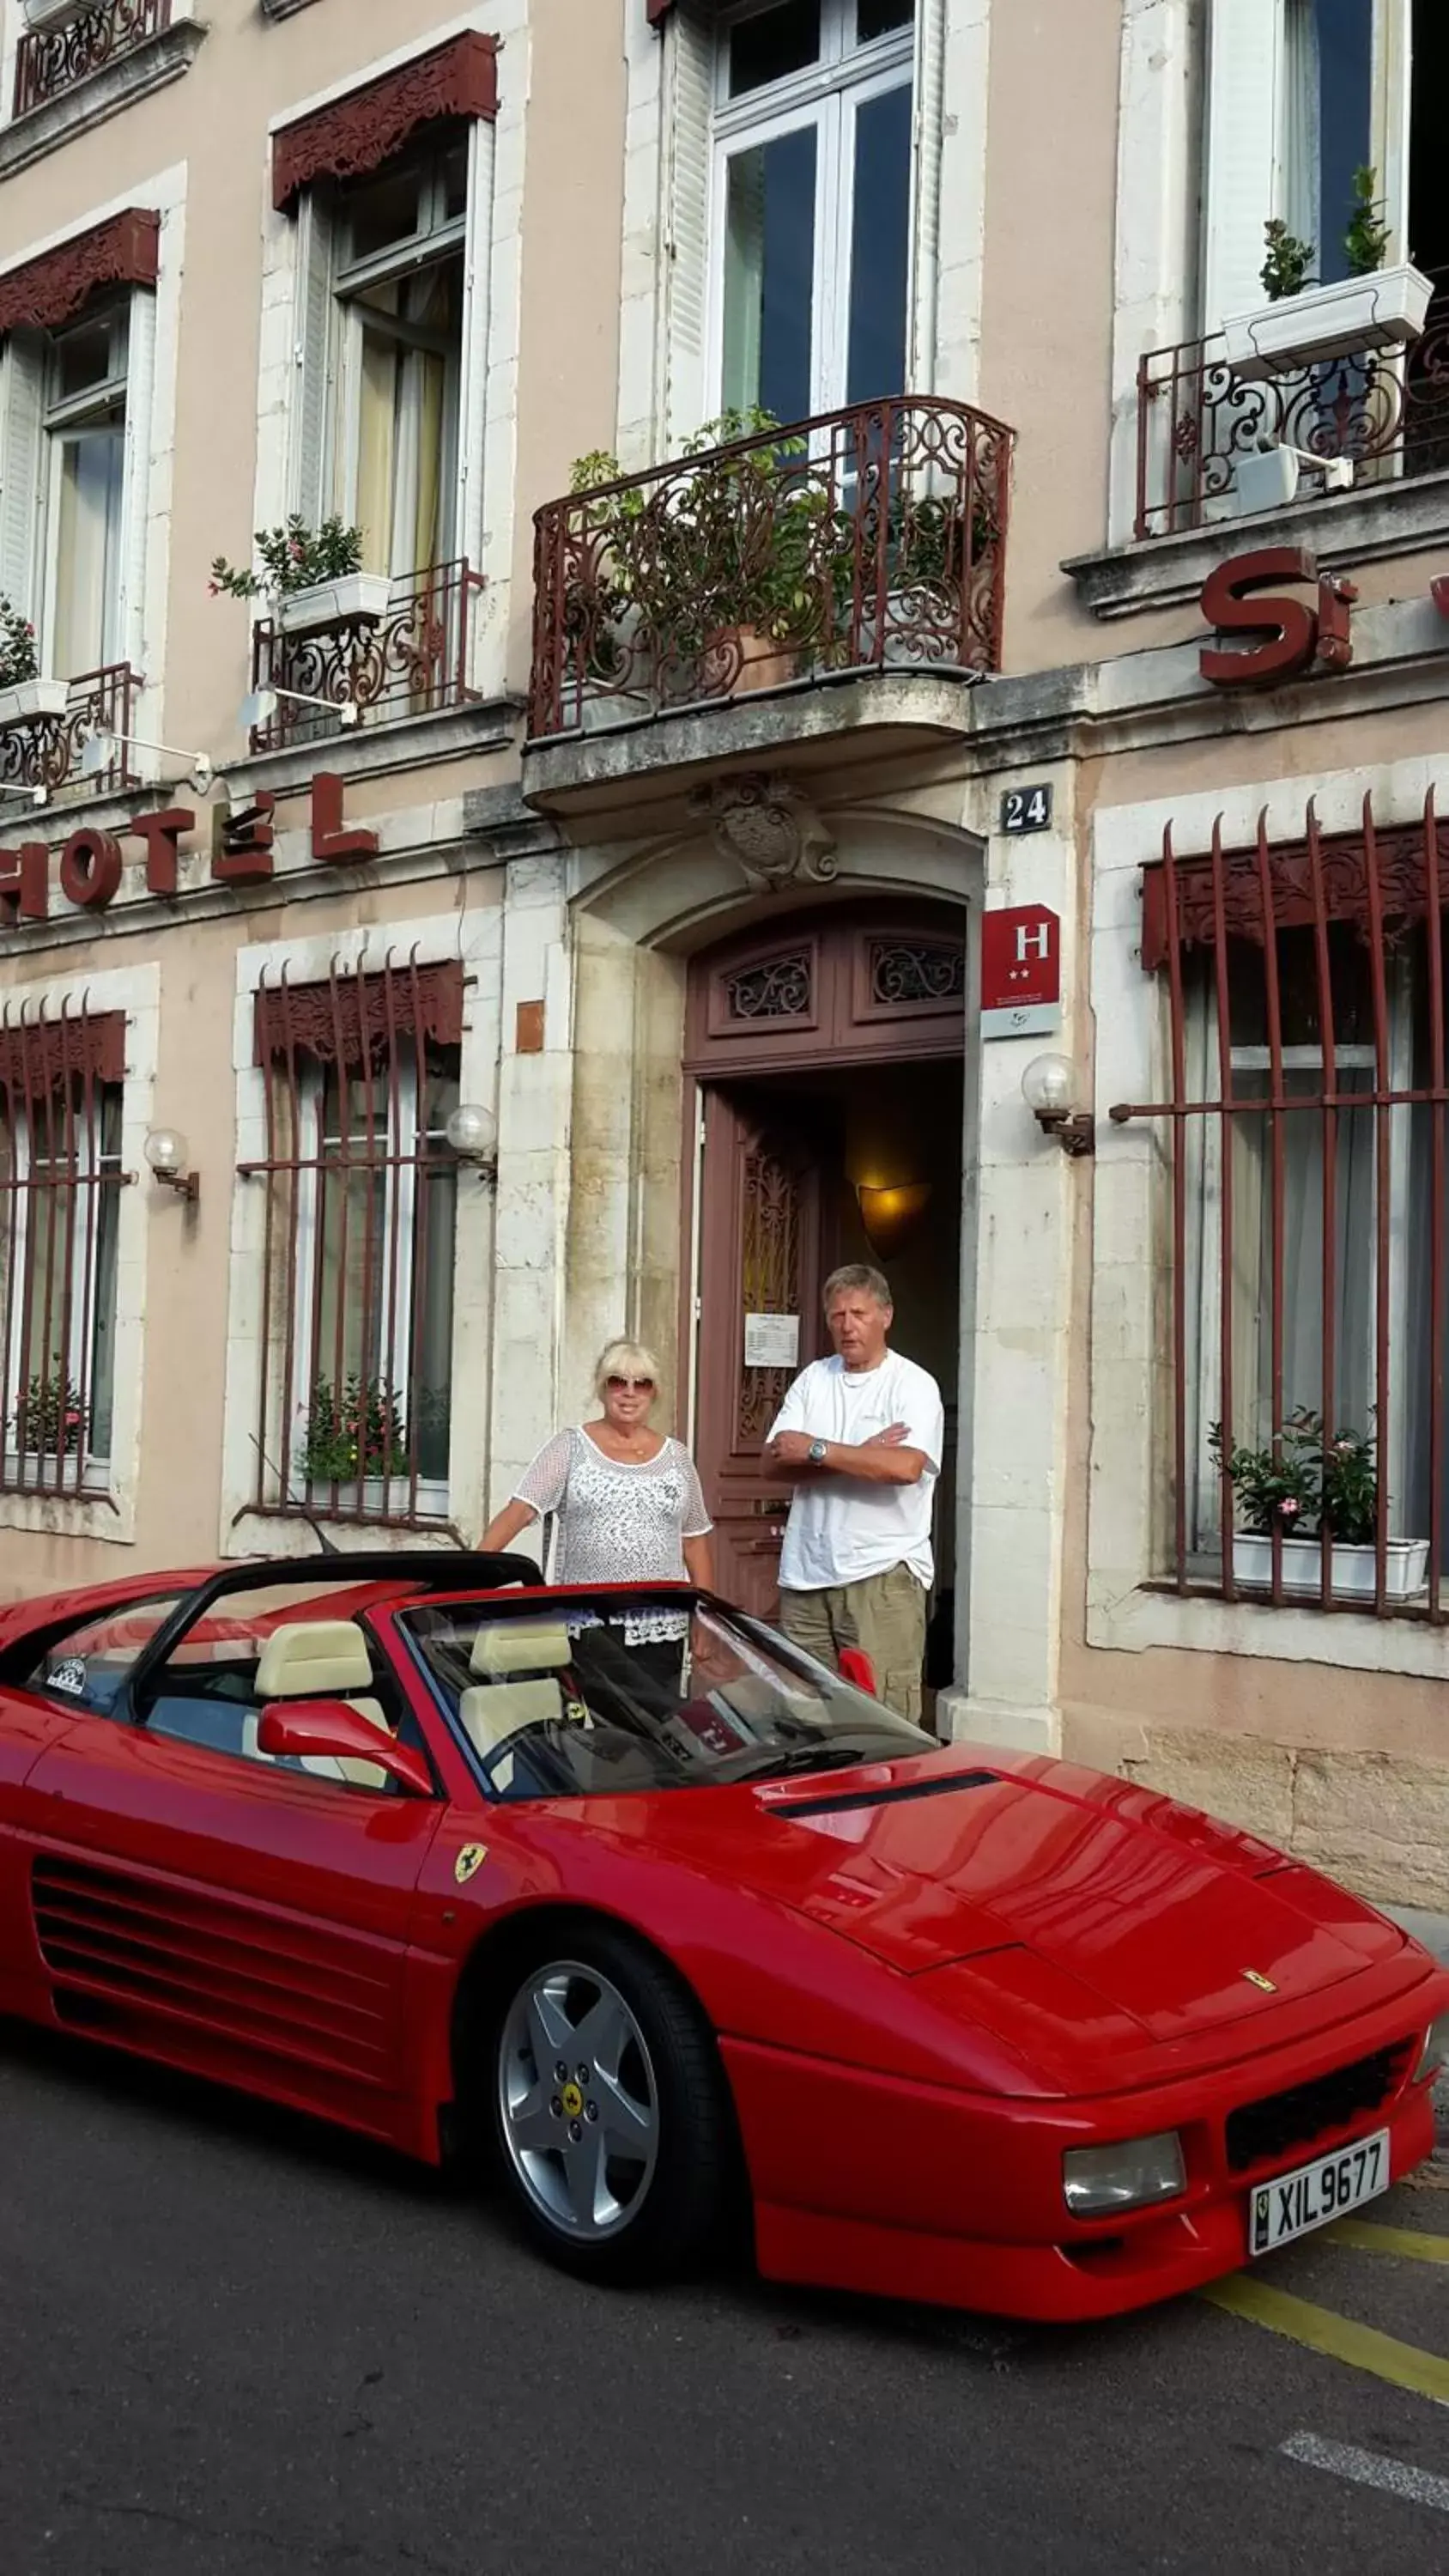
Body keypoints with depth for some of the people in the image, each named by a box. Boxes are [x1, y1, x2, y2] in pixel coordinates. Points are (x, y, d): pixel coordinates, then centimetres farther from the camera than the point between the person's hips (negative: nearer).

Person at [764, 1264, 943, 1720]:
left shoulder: (914, 1385, -2)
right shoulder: (813, 1379, 14)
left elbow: (905, 1466, -19)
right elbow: (775, 1459, 2)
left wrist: (817, 1450, -12)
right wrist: (861, 1455, -10)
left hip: (883, 1574, -5)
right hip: (806, 1574, 5)